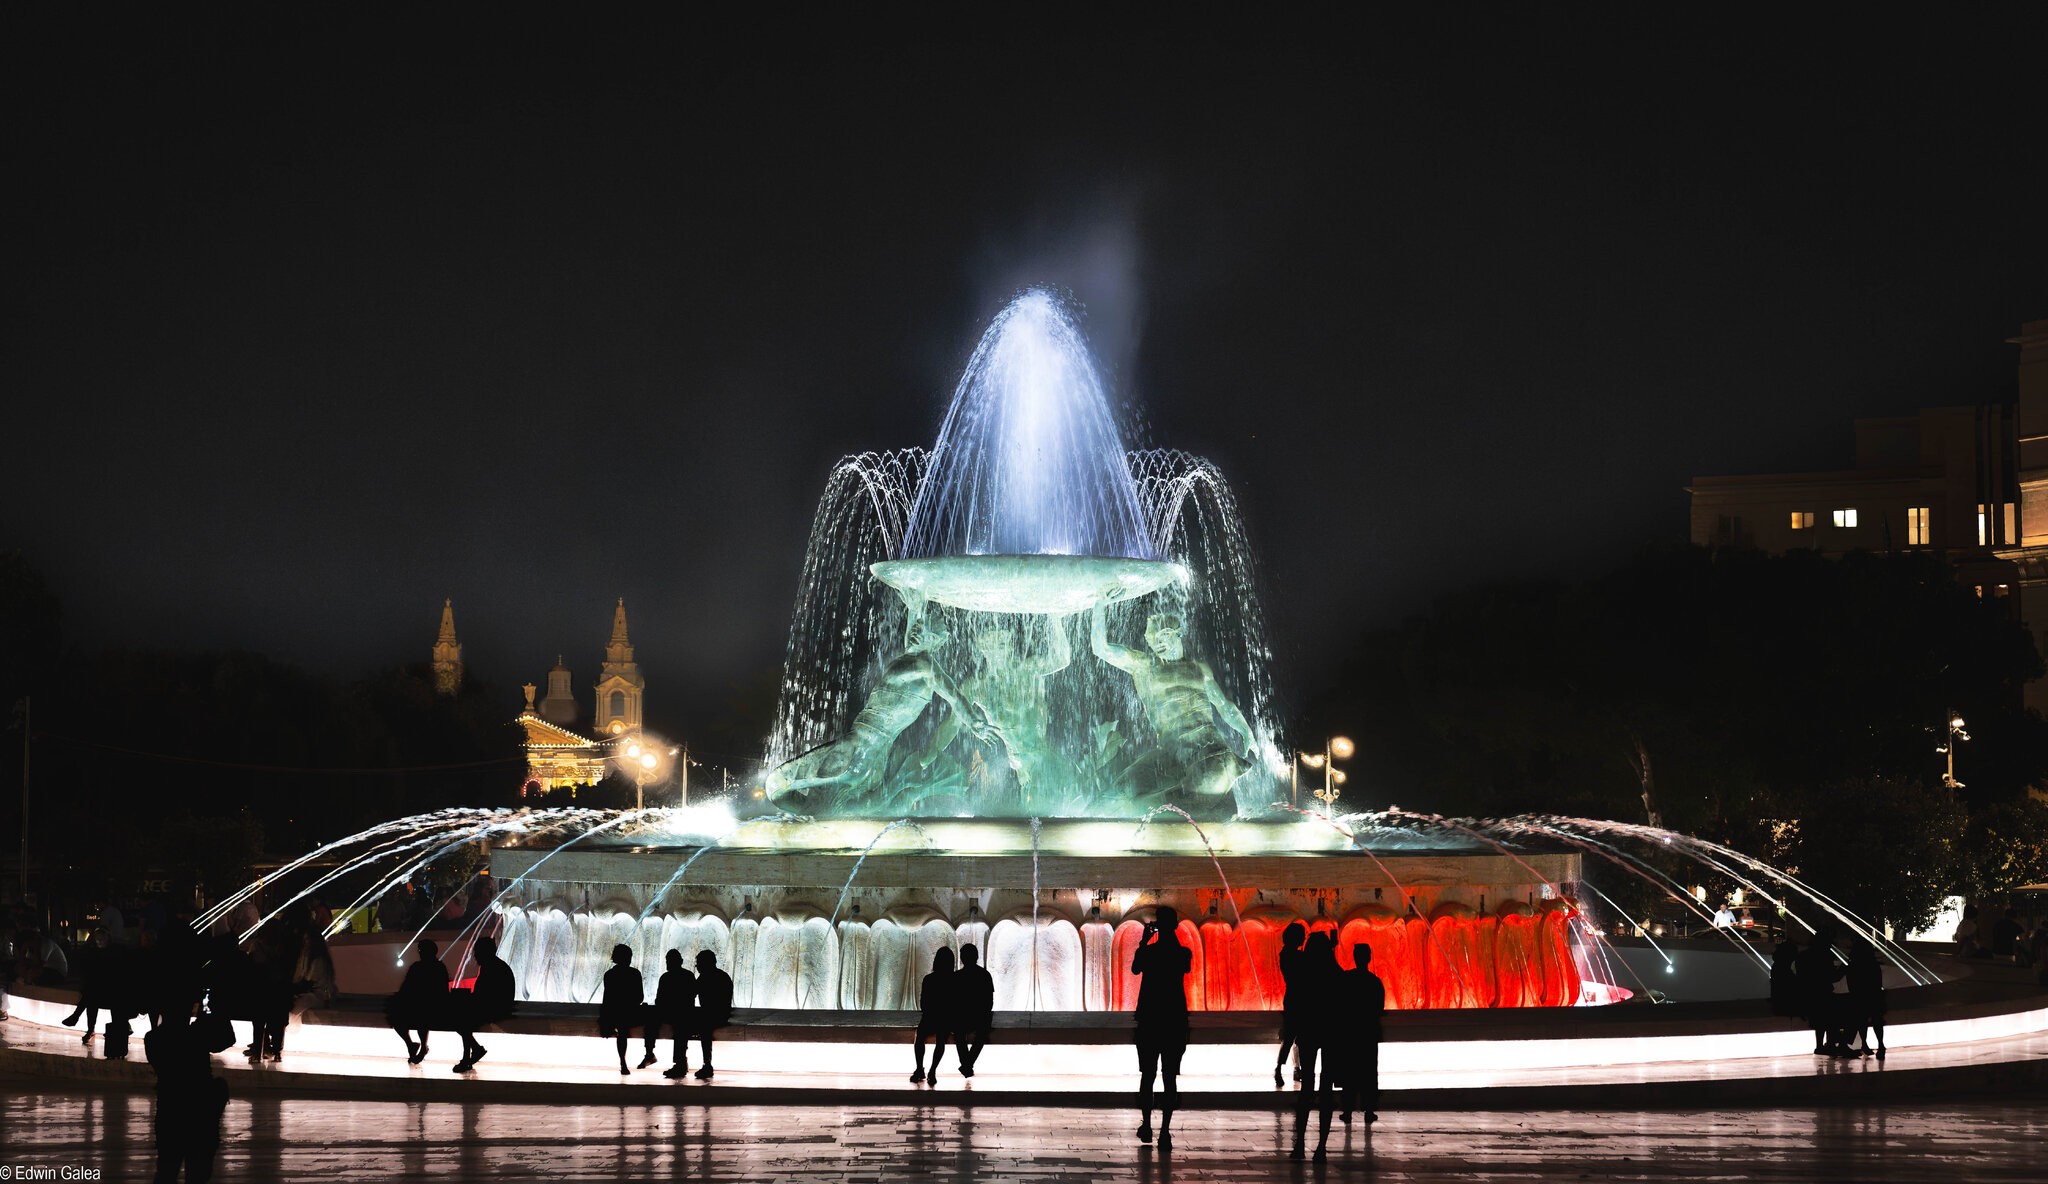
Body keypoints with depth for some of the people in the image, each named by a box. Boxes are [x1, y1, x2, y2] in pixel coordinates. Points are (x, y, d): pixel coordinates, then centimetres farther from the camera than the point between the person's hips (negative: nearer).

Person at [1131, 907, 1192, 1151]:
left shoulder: (1147, 952, -9)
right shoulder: (1183, 954, -5)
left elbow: (1135, 969, 12)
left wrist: (1143, 942, 20)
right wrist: (1173, 938, 20)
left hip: (1149, 1019, 0)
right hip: (1175, 1020, 0)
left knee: (1147, 1075, 14)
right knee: (1170, 1077, -1)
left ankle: (1146, 1125, 20)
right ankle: (1165, 1131, -8)